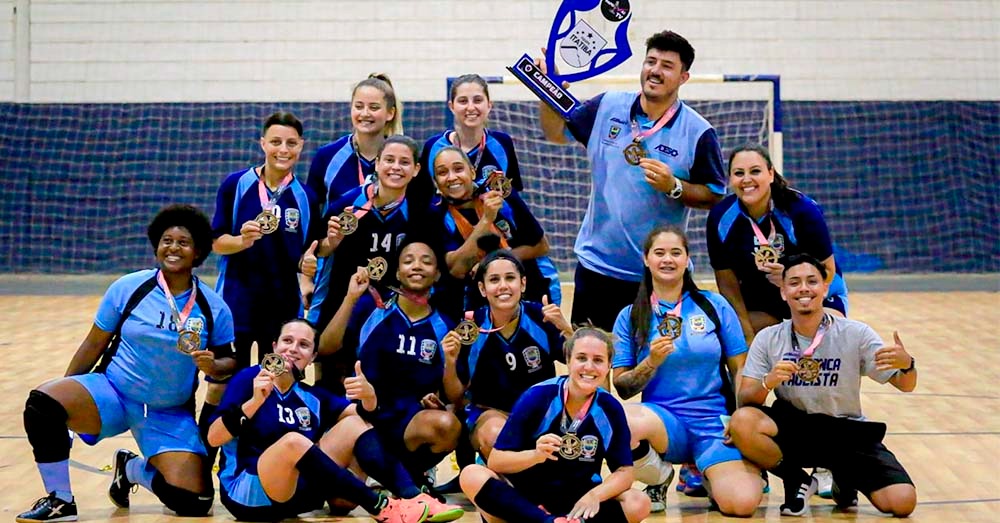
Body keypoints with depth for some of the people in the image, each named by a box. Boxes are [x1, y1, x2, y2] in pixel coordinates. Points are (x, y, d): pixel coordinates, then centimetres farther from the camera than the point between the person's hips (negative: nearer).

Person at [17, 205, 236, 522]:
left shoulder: (214, 308, -5)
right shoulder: (128, 288, -6)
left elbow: (228, 362, 2)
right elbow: (94, 345, 1)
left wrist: (212, 366, -21)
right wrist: (68, 392, 2)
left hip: (170, 415, 1)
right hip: (112, 392, -1)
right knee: (42, 402, -30)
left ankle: (131, 469, 20)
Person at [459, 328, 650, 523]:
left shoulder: (611, 409, -6)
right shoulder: (536, 397, -13)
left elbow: (624, 472, -3)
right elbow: (495, 461, -13)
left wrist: (594, 495, -23)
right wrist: (536, 455, -32)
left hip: (577, 498, 1)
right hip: (524, 493, -1)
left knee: (638, 504, -25)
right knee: (471, 476, -28)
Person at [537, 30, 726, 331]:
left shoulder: (698, 132, -7)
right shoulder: (607, 107, 2)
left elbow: (715, 197, -4)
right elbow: (557, 132, 15)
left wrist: (674, 187, -20)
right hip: (595, 264, 3)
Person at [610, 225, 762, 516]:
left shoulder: (714, 305, 6)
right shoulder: (630, 316, 6)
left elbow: (740, 371, 7)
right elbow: (622, 388, 3)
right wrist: (652, 362, -14)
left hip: (715, 421, 0)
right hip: (663, 419, 1)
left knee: (742, 502, -28)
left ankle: (711, 473, 12)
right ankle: (659, 478, -1)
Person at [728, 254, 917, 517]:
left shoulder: (855, 334, -7)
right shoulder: (768, 339, -4)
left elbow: (905, 385, -7)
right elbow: (745, 401, -9)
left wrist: (907, 364, -31)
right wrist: (768, 383, -32)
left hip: (850, 434, 0)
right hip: (792, 429, 0)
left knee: (902, 502, -19)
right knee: (742, 422, -30)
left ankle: (845, 478, 15)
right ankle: (797, 482, -2)